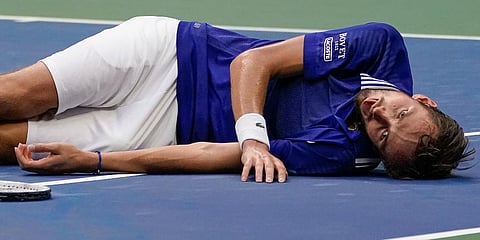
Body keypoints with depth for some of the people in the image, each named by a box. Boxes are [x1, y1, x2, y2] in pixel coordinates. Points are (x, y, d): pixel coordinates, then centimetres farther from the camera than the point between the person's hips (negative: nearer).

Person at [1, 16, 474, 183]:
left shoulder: (342, 156, -20)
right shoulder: (383, 46, -15)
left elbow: (213, 157, -24)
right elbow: (252, 61, -10)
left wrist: (90, 161, -25)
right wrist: (253, 134, -29)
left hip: (168, 129, -1)